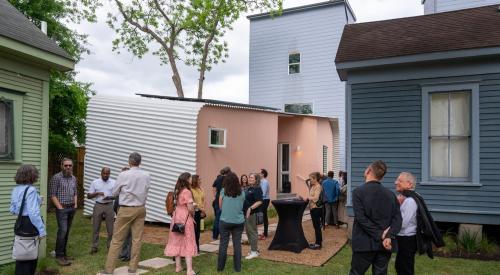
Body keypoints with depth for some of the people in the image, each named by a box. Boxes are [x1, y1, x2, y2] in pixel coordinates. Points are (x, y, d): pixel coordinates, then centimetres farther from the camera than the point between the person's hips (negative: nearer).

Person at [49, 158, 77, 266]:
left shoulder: (74, 178, 12)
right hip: (62, 208, -6)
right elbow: (52, 194, -10)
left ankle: (63, 253, 18)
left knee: (67, 231, 10)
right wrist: (60, 207, -12)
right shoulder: (56, 177, -8)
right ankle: (59, 256, -4)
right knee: (62, 231, -11)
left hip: (72, 208, 6)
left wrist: (75, 204, 9)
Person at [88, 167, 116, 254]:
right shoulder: (95, 182, 3)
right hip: (98, 205, 1)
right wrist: (97, 193, -14)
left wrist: (110, 197, -19)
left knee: (110, 228, 3)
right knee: (95, 227, 5)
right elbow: (88, 196, 3)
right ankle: (94, 246, 16)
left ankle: (110, 246, 15)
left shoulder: (113, 183, 2)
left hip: (109, 206, 0)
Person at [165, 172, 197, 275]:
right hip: (185, 219, -7)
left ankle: (178, 266, 19)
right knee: (188, 243, -2)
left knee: (177, 242, 12)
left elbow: (177, 204, 9)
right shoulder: (187, 192, -15)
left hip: (177, 217, 7)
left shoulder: (178, 191, 8)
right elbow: (190, 209, -18)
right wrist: (193, 214, 2)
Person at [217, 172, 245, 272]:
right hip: (239, 221, 2)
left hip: (225, 221, -2)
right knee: (237, 244, 8)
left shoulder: (223, 191, -6)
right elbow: (242, 207, 11)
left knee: (223, 244, 7)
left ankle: (220, 267, 17)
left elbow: (220, 206, 3)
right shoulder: (241, 192, 1)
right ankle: (237, 267, 14)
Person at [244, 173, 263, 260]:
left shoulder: (257, 189, -13)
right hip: (246, 213, 9)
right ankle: (254, 249, 29)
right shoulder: (249, 188, 14)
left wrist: (250, 208, -29)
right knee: (248, 231, 16)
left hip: (252, 213, -9)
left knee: (252, 232, -2)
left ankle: (254, 252, 8)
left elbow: (259, 201, -22)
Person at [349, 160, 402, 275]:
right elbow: (397, 218, -3)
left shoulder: (358, 192, -9)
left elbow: (361, 219, -17)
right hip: (385, 244, 4)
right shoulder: (390, 194, 5)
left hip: (365, 244, -4)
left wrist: (380, 235, -13)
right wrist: (389, 236, -13)